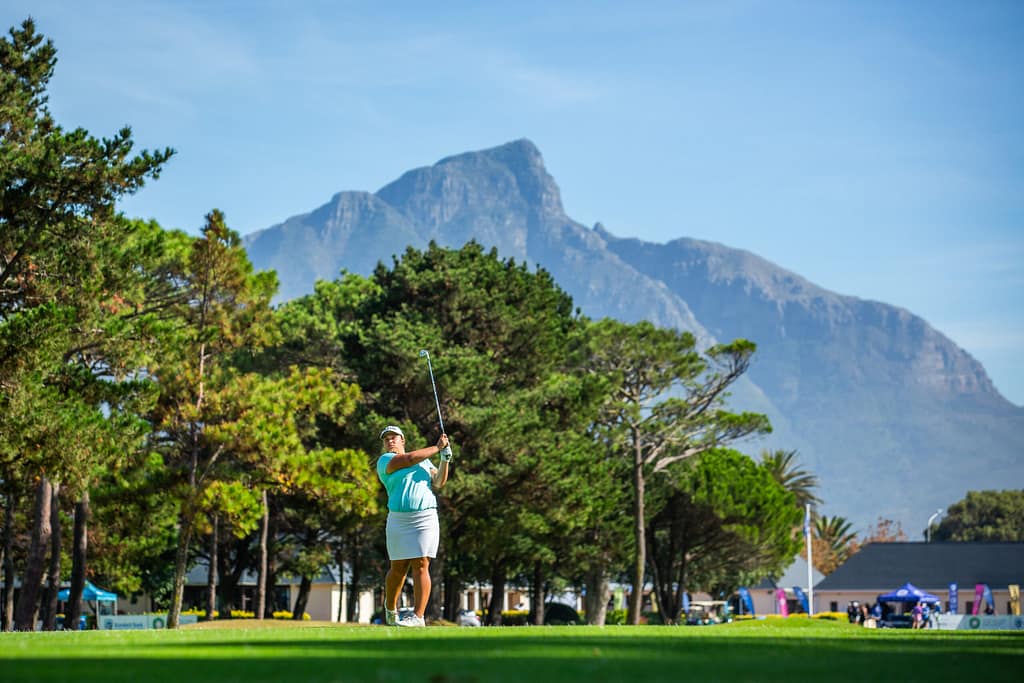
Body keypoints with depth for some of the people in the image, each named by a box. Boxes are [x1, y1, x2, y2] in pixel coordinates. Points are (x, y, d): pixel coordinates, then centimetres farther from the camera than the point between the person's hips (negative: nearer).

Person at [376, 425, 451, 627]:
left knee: (421, 565, -8)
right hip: (399, 520, -1)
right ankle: (390, 609, 27)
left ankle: (418, 616, -11)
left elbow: (438, 483, 12)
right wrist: (437, 447, -3)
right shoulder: (385, 461, 5)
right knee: (398, 568, 3)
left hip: (426, 518, 1)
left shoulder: (424, 459, 19)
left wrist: (445, 460, -1)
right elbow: (410, 459, -10)